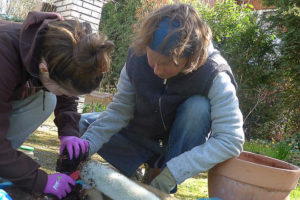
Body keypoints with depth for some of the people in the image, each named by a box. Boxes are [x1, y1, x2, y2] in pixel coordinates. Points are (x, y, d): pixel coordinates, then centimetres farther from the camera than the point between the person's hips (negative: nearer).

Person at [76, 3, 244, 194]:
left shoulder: (214, 75, -32)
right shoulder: (137, 56, -21)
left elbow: (231, 140, -36)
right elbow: (120, 109, -13)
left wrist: (172, 174, -40)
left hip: (185, 142, -3)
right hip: (144, 134, 4)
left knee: (198, 107, -34)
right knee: (84, 123, -5)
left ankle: (167, 188, -18)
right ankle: (154, 164, 1)